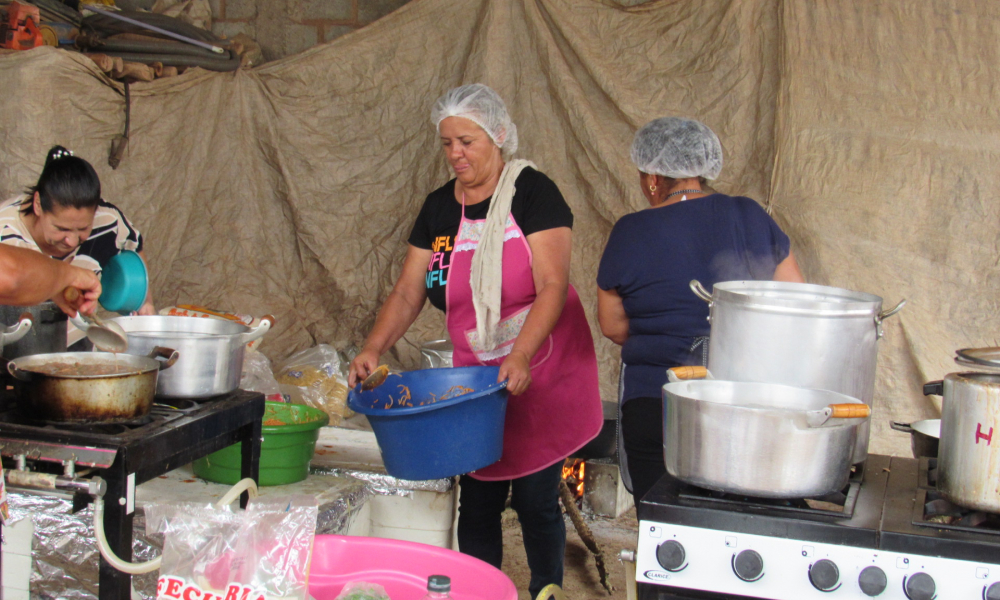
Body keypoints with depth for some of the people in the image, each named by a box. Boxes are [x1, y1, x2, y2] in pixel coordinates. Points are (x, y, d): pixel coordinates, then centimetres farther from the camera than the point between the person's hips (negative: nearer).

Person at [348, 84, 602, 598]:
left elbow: (552, 286, -19)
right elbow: (408, 291, 3)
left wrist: (520, 355, -33)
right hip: (474, 379, 4)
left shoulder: (532, 193, -11)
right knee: (477, 502, 8)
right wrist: (374, 349, -14)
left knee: (535, 500, 3)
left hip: (542, 375, -4)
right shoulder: (439, 208, 5)